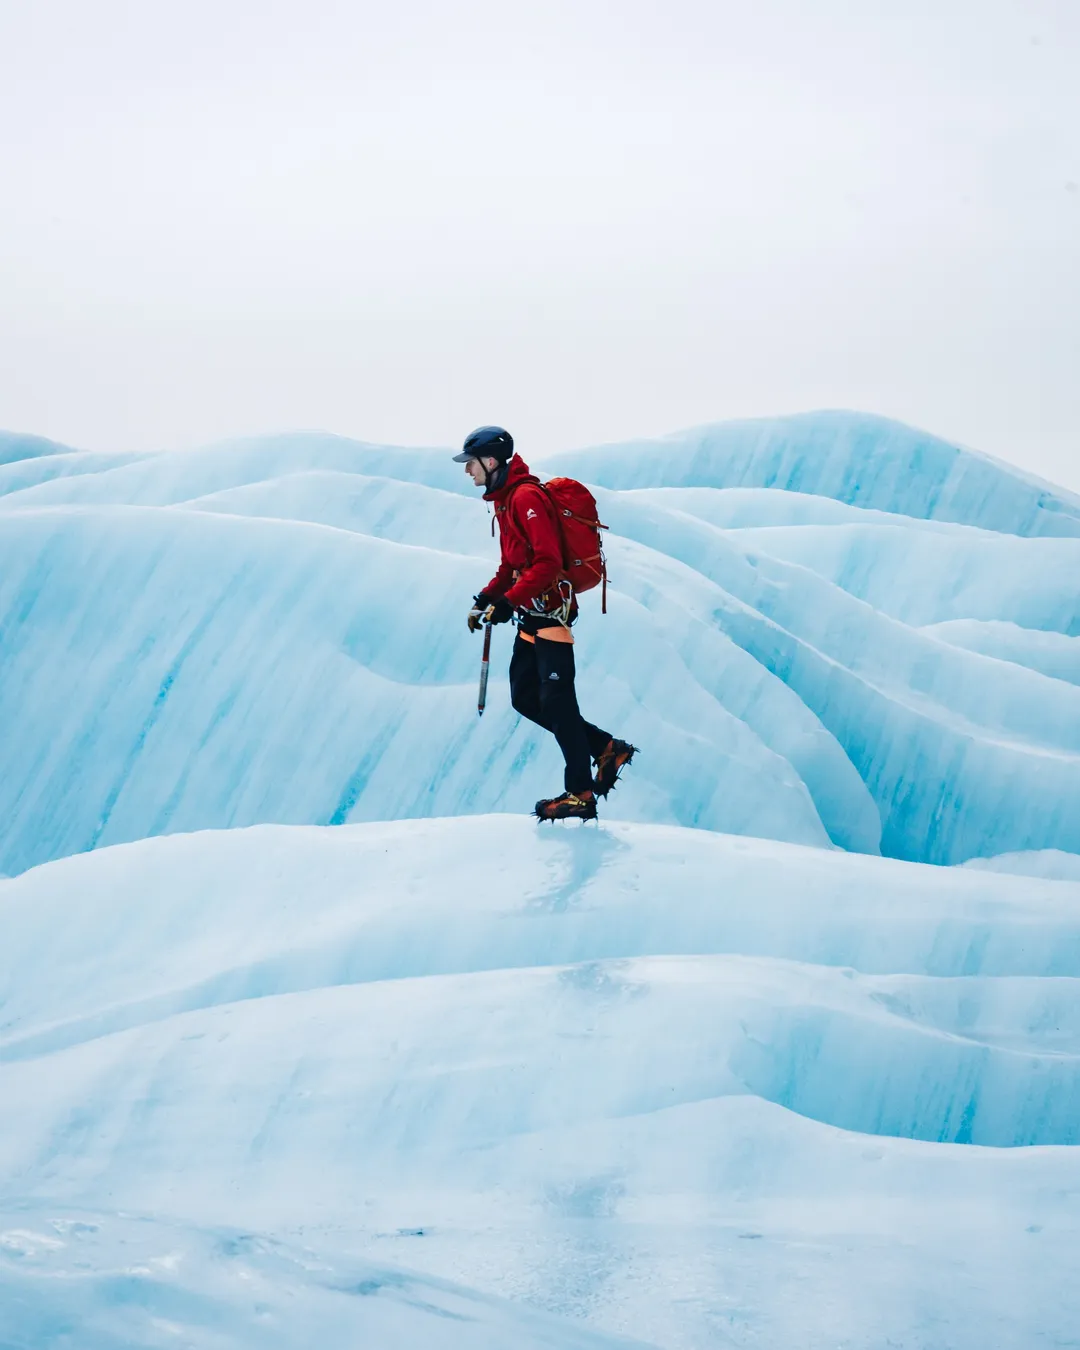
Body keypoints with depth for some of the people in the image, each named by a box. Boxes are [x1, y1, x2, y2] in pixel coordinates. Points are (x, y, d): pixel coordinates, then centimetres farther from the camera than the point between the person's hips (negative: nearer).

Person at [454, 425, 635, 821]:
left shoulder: (526, 497, -16)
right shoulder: (505, 499, 17)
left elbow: (547, 562, -23)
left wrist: (509, 601, -26)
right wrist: (487, 597, 12)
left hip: (550, 609, -10)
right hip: (532, 615, 10)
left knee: (555, 702, -10)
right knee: (525, 698, 9)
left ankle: (580, 793, -5)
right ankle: (606, 748, 16)